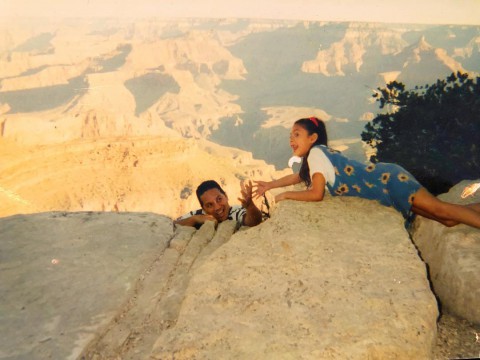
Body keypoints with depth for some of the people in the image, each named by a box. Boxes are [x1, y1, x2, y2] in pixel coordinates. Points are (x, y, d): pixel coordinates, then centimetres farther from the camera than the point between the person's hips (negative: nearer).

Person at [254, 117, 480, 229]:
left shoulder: (316, 153, -15)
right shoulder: (311, 157, 13)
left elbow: (316, 194, -21)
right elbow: (299, 177, 33)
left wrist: (285, 195, -8)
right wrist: (271, 185, 28)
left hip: (388, 180, -8)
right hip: (381, 179, 8)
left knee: (440, 209, -14)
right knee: (446, 220, 7)